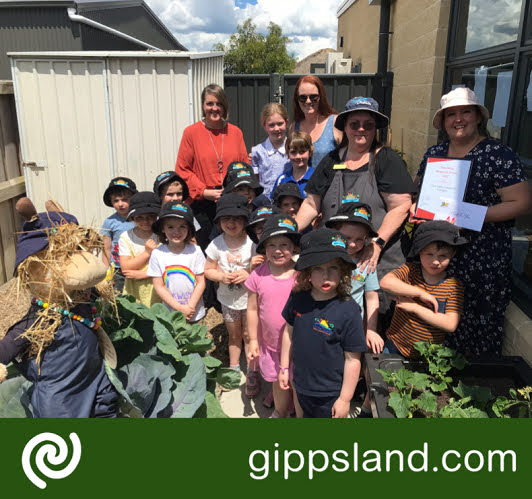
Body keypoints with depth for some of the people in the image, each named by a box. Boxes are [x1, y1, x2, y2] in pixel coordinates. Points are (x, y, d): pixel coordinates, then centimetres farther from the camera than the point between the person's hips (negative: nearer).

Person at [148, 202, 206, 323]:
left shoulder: (195, 251, -11)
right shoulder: (157, 254, -10)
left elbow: (201, 282, -7)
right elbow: (159, 286, -8)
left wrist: (190, 307, -15)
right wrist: (180, 308, -14)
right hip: (170, 312, 0)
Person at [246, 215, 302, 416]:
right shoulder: (258, 275, -11)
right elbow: (252, 310, -2)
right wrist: (253, 340, 2)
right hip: (270, 342, 2)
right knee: (278, 382, 22)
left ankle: (302, 415, 38)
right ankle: (279, 413, 49)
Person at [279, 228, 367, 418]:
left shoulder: (349, 311, -25)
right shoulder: (298, 298, -11)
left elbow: (353, 360, -18)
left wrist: (345, 399, -13)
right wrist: (284, 367, 10)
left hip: (331, 395, -5)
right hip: (301, 385, 5)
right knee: (307, 414, 28)